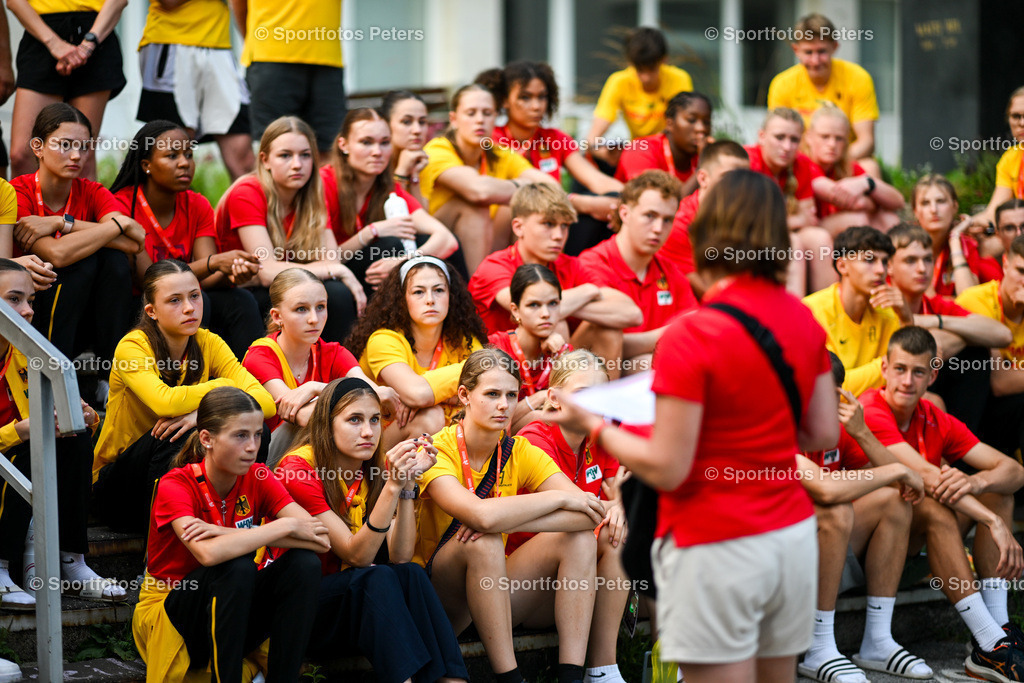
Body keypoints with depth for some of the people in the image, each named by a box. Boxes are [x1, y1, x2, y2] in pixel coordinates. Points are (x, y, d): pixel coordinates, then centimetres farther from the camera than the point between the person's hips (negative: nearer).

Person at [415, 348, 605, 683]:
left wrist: (508, 520, -27)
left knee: (579, 536, -14)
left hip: (494, 589, 5)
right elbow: (481, 514, -36)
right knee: (483, 541, -34)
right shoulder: (436, 451, -16)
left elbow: (590, 513, -14)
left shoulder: (519, 452, 0)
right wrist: (560, 498, -24)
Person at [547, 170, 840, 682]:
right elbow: (824, 434, 10)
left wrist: (593, 427, -1)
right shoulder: (802, 319, 4)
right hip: (794, 536, 7)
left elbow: (666, 469, -15)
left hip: (716, 546, -7)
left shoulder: (692, 337, -17)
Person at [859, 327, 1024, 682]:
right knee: (931, 507, -34)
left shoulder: (937, 422, 5)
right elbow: (926, 475, -29)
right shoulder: (870, 415, -18)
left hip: (914, 539, 8)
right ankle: (989, 647, -35)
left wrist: (977, 482, -27)